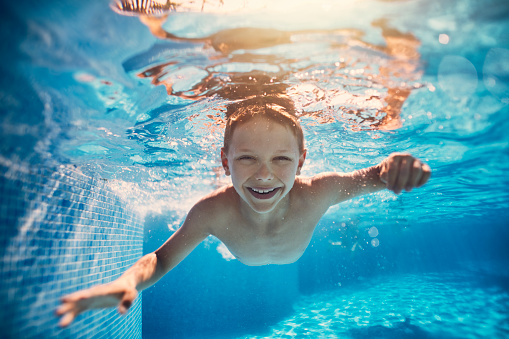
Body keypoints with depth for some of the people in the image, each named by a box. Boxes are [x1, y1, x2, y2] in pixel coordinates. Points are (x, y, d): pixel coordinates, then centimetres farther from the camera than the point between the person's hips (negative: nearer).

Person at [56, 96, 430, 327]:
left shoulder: (317, 193, -48)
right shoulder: (213, 211, -46)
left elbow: (373, 177, -32)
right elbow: (161, 259, -31)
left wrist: (396, 167, -57)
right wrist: (128, 282, -54)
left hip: (295, 260, 1)